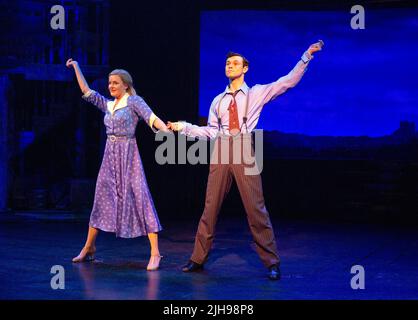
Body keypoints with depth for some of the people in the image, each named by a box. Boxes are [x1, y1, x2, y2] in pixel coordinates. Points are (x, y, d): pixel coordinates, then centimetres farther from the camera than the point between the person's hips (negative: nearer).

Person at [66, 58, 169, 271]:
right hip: (110, 156, 6)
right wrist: (76, 67, 19)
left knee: (139, 198, -9)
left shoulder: (134, 101, -2)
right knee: (102, 198, 9)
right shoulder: (107, 105, 15)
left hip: (128, 154, -6)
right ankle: (89, 248, 20)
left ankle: (155, 253, -10)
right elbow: (86, 91, 19)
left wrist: (168, 131, -30)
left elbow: (152, 118, -14)